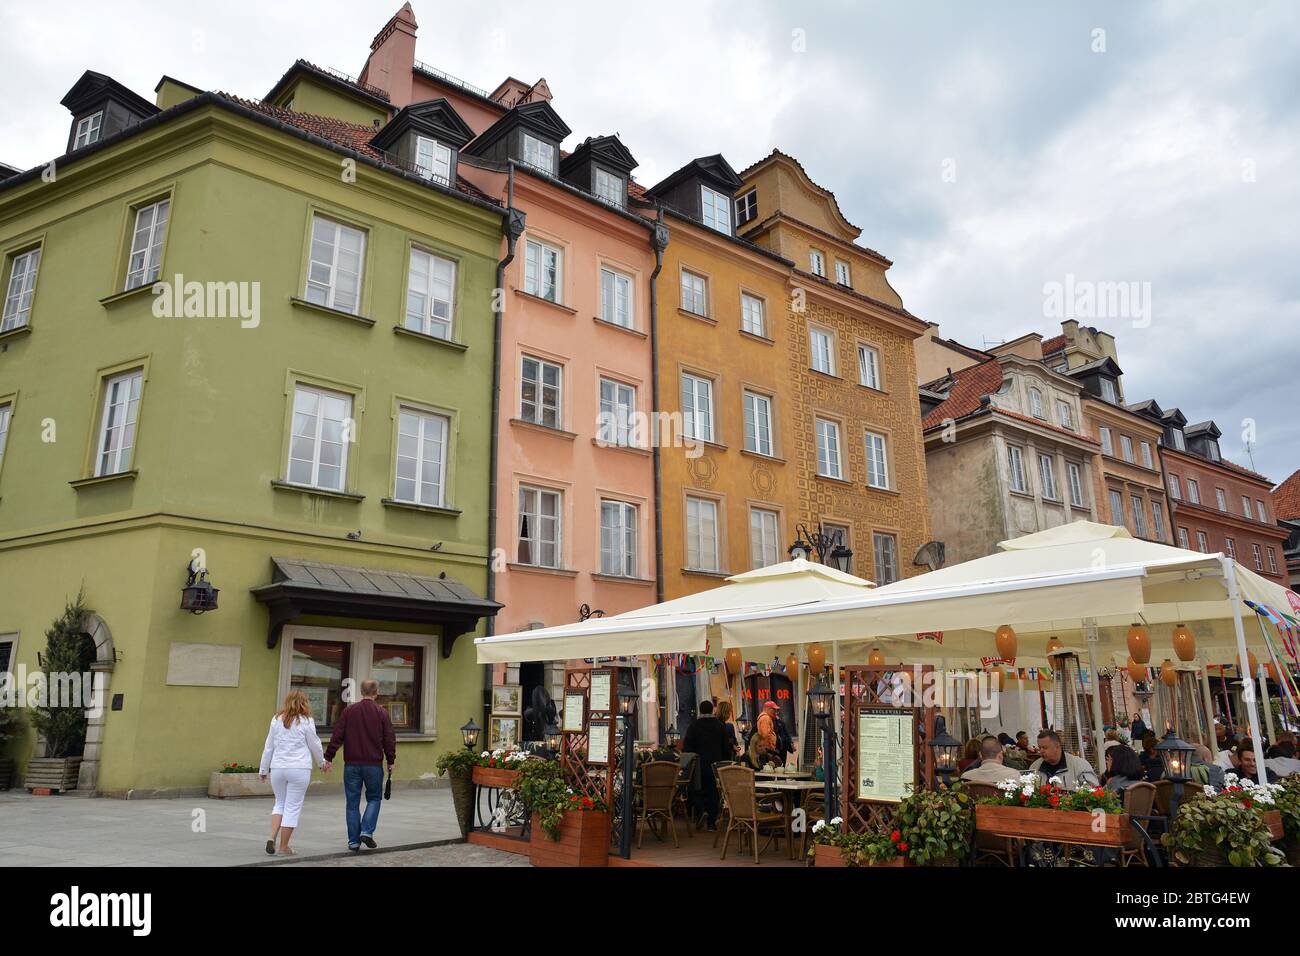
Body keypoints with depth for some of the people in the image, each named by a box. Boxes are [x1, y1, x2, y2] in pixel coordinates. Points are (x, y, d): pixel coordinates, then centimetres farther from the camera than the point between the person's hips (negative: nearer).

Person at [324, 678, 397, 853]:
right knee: (374, 798, 15)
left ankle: (353, 841, 11)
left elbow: (337, 737, -2)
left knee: (352, 803, 10)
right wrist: (391, 761, 12)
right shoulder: (381, 713, -2)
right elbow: (389, 740, 1)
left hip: (351, 765, 1)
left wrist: (328, 757, 6)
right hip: (374, 764, -1)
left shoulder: (348, 711, 0)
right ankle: (367, 831, -2)